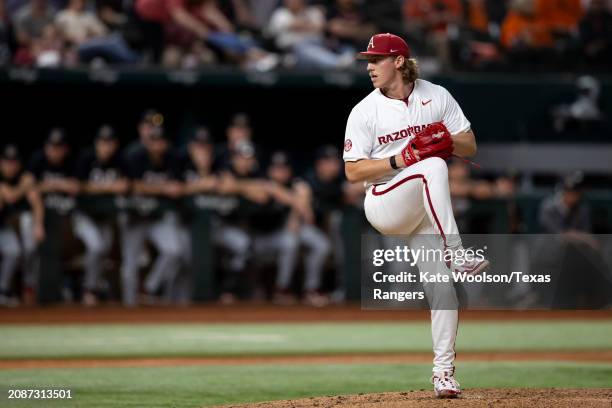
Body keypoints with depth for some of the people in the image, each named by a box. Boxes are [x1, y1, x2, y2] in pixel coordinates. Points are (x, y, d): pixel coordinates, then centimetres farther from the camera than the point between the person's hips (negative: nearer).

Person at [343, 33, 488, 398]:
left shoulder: (437, 96, 5)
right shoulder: (365, 111, -2)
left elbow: (471, 148, 7)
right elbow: (353, 172, -6)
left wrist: (448, 138, -15)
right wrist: (400, 159, -19)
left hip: (426, 211, 3)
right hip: (384, 204, -3)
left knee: (442, 287, -9)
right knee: (433, 166, -32)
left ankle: (443, 371, 1)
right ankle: (455, 256, -39)